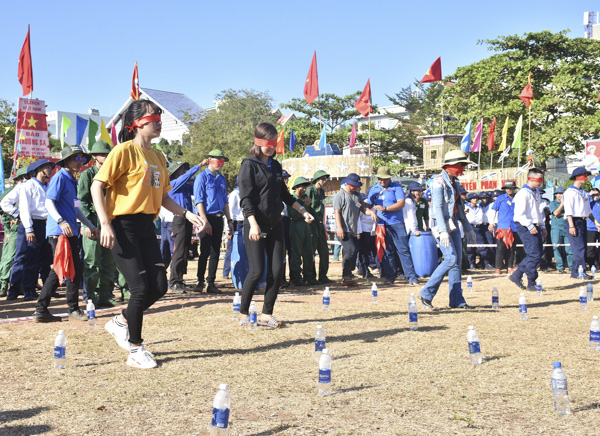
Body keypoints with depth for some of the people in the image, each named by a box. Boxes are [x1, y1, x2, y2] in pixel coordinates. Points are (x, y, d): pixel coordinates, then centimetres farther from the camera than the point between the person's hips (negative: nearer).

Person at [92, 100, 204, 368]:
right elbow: (97, 186, -12)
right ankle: (135, 350, 6)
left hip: (146, 227, 7)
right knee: (141, 288, -9)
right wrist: (105, 223, -21)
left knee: (159, 286, 0)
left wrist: (186, 214, 8)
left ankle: (121, 322, 25)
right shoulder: (125, 150, -7)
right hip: (123, 226, -7)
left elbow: (162, 196, 23)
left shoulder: (157, 157, 16)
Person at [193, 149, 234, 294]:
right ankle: (200, 282, 4)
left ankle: (211, 283, 11)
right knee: (205, 252, -5)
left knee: (215, 252, 6)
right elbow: (199, 200, -10)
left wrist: (229, 220, 15)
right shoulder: (202, 177, -4)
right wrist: (205, 221, -17)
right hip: (207, 217, -6)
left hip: (218, 218, 6)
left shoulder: (222, 179, 16)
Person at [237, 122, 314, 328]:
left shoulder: (276, 166, 13)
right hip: (256, 226, -6)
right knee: (257, 270, -8)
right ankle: (243, 314, 9)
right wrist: (253, 223, -26)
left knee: (277, 270, 1)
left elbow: (284, 194, 23)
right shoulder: (249, 165, -7)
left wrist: (302, 211, 17)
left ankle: (266, 314, 11)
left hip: (275, 225, 7)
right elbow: (245, 198, -15)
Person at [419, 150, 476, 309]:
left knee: (457, 261, 5)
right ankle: (427, 293, -6)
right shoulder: (439, 182, -12)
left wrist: (468, 228, 24)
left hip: (453, 224, 9)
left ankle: (457, 300, 8)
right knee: (451, 259, -15)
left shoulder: (454, 182, 15)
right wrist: (443, 231, -27)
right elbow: (438, 207, -20)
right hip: (442, 224, -9)